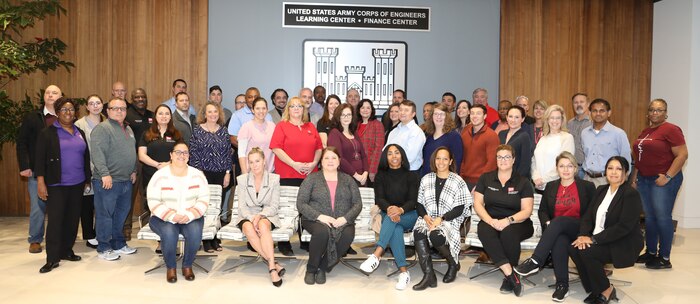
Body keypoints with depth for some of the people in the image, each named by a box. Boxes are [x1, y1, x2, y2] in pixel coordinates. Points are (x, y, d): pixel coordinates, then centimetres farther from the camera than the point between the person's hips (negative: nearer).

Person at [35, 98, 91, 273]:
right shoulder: (48, 133, -1)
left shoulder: (80, 133, 13)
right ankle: (52, 258, -2)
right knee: (55, 220, -7)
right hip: (57, 185, -5)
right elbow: (40, 159, -6)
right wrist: (40, 181, -12)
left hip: (77, 184, 5)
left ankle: (66, 251, 20)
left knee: (72, 219, 8)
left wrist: (87, 179, 13)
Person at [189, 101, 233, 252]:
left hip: (220, 174, 3)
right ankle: (206, 240, 6)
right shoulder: (197, 130, 2)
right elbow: (193, 153, -1)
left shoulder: (224, 131, 10)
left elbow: (228, 153, 10)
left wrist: (228, 173, 3)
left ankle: (215, 239, 13)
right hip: (203, 173, -2)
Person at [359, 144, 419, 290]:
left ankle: (376, 256, -48)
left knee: (393, 220, -36)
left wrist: (400, 210, -28)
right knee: (396, 228, -35)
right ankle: (403, 271, -40)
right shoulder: (381, 176, 10)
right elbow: (379, 199, -3)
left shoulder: (411, 176, 7)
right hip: (387, 216, 1)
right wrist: (389, 208, -28)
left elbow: (413, 201, -4)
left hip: (409, 216, 0)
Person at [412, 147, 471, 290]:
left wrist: (441, 219, -16)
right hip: (428, 218, 3)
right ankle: (429, 275, -31)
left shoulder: (458, 181, 2)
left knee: (435, 234, -35)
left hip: (449, 220, -3)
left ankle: (453, 264, -4)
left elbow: (459, 209, -3)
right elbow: (419, 204, 12)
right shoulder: (426, 179, 14)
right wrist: (425, 216, -8)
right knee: (418, 232, -32)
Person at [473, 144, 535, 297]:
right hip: (490, 221, 2)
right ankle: (511, 275, -32)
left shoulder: (523, 182, 4)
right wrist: (491, 220, -16)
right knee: (484, 231, -33)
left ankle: (508, 278, -18)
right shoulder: (486, 178, 10)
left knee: (508, 232, -36)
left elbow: (526, 210, -3)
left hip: (517, 223, -1)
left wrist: (508, 220, -22)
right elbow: (478, 204, 3)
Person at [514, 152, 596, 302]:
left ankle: (535, 261, -37)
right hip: (556, 230, 2)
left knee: (559, 221, -35)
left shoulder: (587, 187, 8)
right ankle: (562, 285, -33)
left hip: (578, 230, -2)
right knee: (560, 241, -36)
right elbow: (542, 210, 15)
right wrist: (548, 223, -8)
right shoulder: (551, 186, 17)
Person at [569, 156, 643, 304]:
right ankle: (595, 289, -3)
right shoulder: (601, 190, 12)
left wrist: (594, 239, -23)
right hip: (599, 240, 7)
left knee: (586, 252, -29)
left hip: (624, 245, -7)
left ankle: (605, 290, -5)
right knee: (573, 248, -20)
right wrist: (583, 235, -13)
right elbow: (588, 216, 7)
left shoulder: (631, 194, -11)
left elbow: (623, 227, -21)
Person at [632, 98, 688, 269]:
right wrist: (634, 178, 15)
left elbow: (682, 155, -15)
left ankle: (665, 258, 6)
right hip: (644, 179, 7)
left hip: (663, 180, -7)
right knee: (649, 217, 12)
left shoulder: (671, 130, -9)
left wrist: (667, 176, -19)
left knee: (662, 217, -3)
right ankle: (651, 253, 23)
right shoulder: (645, 132, 14)